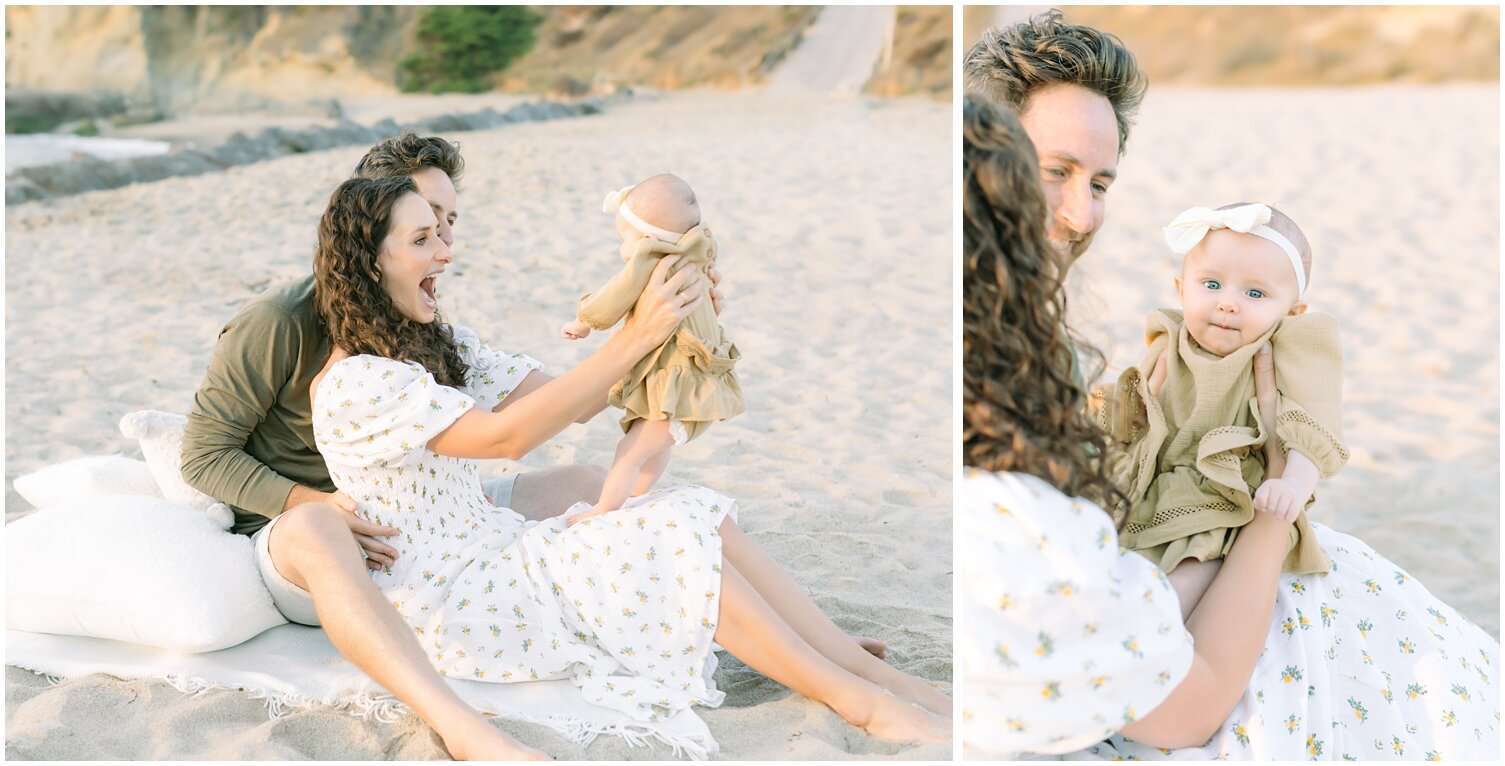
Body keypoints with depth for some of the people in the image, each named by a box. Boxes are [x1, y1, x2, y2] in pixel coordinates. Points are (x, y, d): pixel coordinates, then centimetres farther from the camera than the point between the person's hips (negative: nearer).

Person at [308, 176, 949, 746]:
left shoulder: (441, 346, 10)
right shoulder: (352, 385, -17)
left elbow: (566, 402, 4)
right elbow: (508, 435, -26)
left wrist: (655, 317, -11)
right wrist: (635, 338, -29)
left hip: (495, 550, 8)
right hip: (445, 603, -8)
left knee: (701, 519, -13)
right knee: (674, 540, -21)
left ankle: (879, 673, -12)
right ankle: (858, 702, -15)